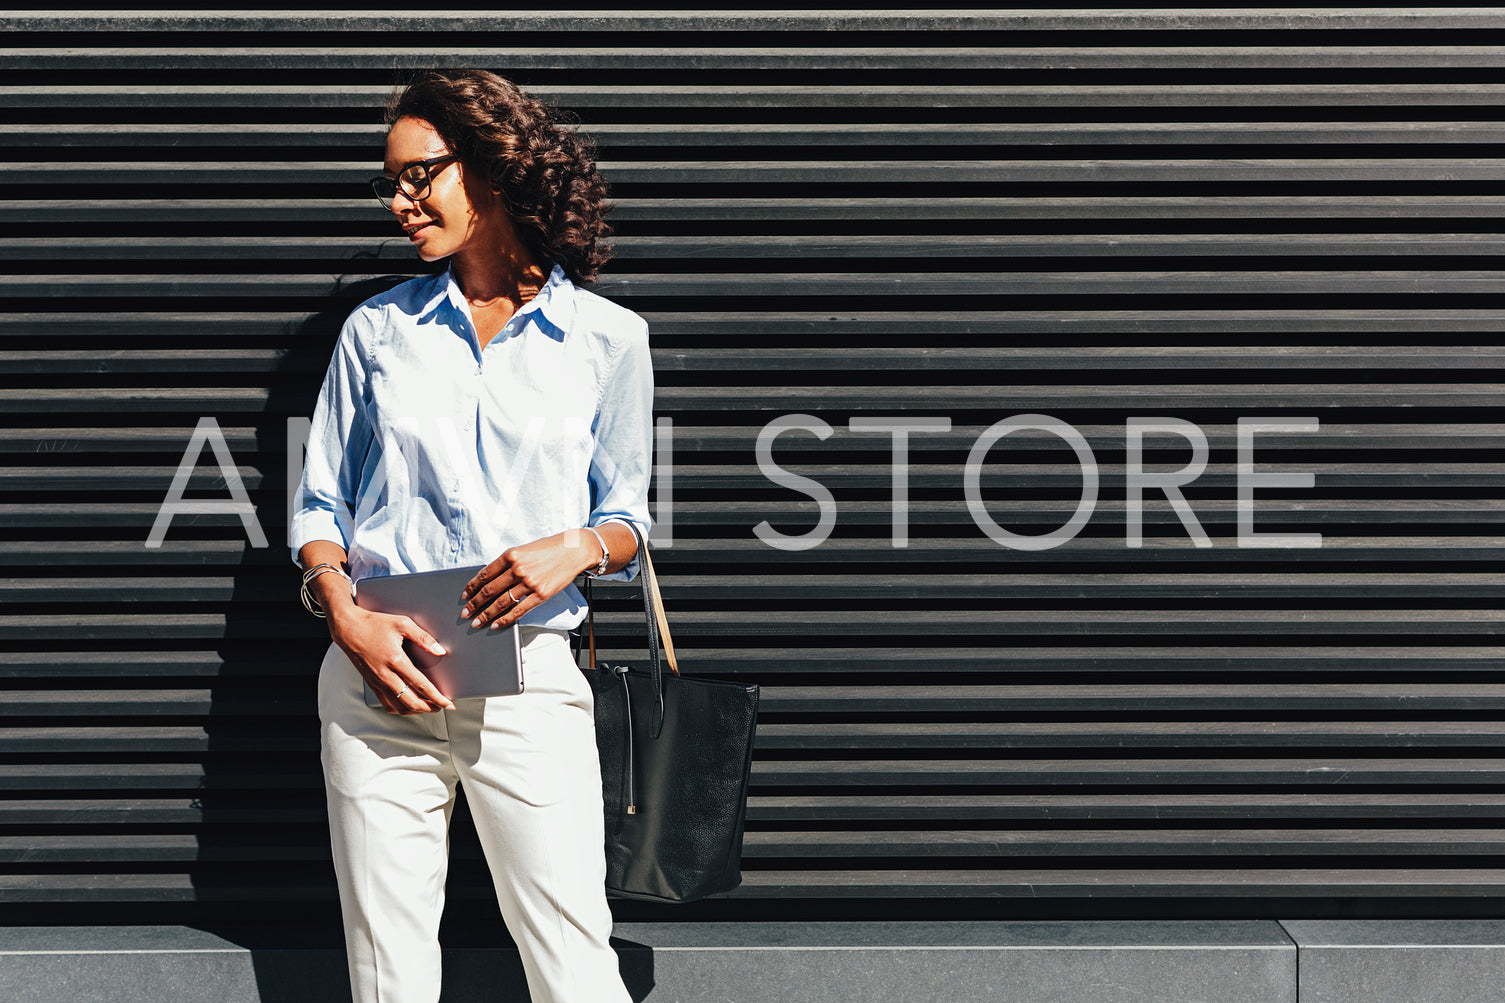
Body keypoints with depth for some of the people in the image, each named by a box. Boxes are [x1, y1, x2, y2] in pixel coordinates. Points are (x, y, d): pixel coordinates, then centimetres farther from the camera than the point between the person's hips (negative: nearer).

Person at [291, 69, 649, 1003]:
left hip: (530, 682, -2)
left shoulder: (607, 339, 5)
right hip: (379, 680, 2)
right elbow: (321, 504, 13)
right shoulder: (378, 330, 10)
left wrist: (578, 549, -11)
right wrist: (347, 615, -6)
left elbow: (628, 514, 12)